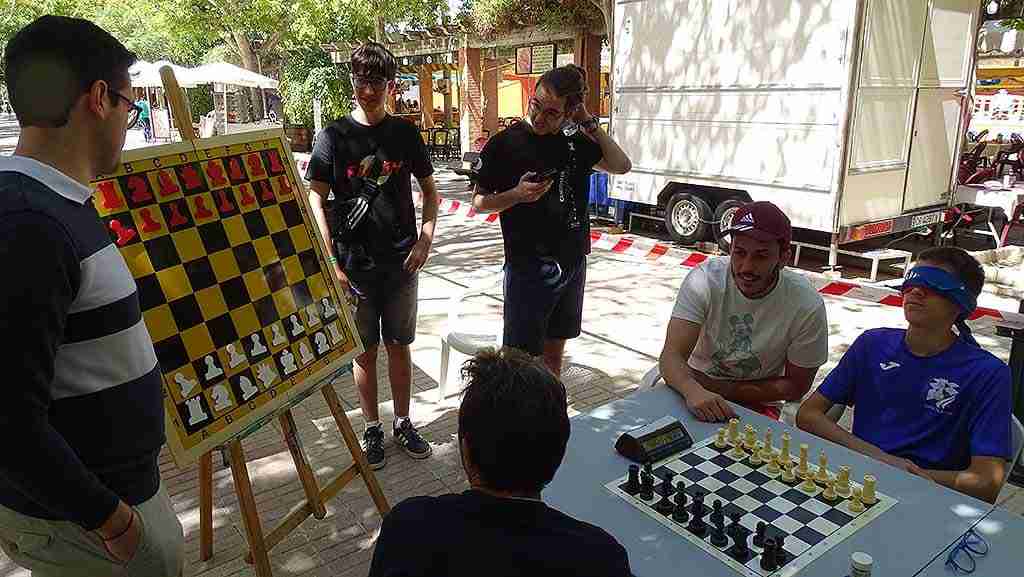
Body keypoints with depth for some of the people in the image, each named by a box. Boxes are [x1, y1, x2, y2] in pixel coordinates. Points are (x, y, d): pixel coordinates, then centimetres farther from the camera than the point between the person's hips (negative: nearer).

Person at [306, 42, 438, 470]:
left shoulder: (406, 133, 2)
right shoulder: (334, 136, -4)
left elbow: (429, 189, 10)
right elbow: (315, 199, -5)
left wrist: (425, 239, -3)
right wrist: (331, 262, -11)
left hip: (401, 262, 2)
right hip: (354, 265, -1)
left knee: (399, 345, 12)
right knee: (365, 350, 9)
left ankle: (403, 423, 28)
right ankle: (372, 429, 25)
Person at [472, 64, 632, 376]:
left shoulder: (573, 142, 6)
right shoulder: (504, 144, -7)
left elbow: (621, 165, 9)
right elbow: (478, 203, -3)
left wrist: (590, 124, 1)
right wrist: (517, 195, -21)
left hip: (572, 264, 5)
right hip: (528, 266, -5)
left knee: (555, 350, 17)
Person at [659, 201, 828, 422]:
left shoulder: (807, 306, -19)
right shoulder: (704, 280, -20)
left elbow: (795, 387, -8)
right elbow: (671, 356, -23)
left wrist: (717, 388, -17)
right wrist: (693, 390, -46)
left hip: (759, 404, 0)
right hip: (696, 389, 0)